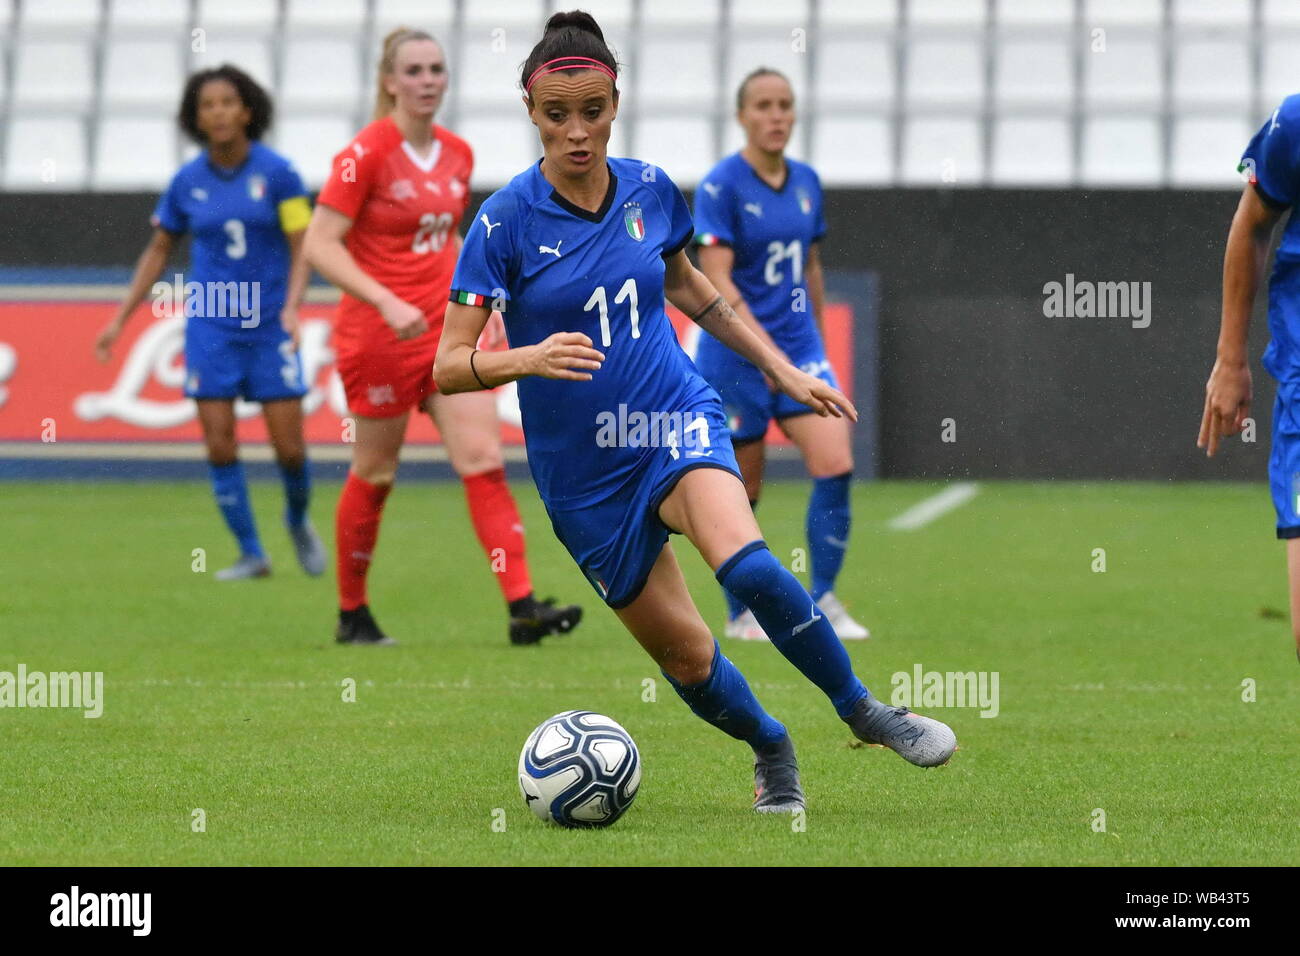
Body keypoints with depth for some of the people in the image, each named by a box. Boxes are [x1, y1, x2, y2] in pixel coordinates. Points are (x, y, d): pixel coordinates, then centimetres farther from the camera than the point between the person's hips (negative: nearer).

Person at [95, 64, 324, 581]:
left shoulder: (276, 171, -7)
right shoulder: (188, 181, 1)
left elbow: (301, 249, -6)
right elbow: (158, 250, 13)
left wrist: (292, 307, -22)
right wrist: (121, 319, 10)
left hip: (269, 325, -2)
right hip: (211, 327, 2)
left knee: (289, 449, -4)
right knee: (220, 446, -6)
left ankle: (298, 520, 28)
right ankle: (251, 554, 6)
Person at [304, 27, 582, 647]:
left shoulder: (458, 154, 7)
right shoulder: (366, 154, -12)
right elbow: (319, 244, -17)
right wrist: (388, 302, -26)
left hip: (447, 333, 6)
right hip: (378, 335, -5)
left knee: (484, 461, -7)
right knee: (375, 473, 5)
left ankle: (522, 607, -13)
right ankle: (352, 614, 21)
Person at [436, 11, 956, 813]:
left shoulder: (649, 190, -2)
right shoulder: (505, 221, -13)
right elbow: (448, 367, -15)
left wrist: (783, 369, 20)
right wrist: (529, 358, -34)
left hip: (678, 422, 1)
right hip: (582, 471, -1)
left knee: (745, 562, -30)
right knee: (685, 657, 3)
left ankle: (863, 710, -12)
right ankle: (772, 748, 34)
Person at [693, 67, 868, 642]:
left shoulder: (807, 183, 7)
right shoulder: (722, 187, -12)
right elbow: (716, 281, -19)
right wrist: (766, 349, -28)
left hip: (799, 347, 5)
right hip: (735, 356, -5)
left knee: (835, 465, -12)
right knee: (742, 492, 3)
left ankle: (823, 600, -1)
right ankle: (740, 613, 19)